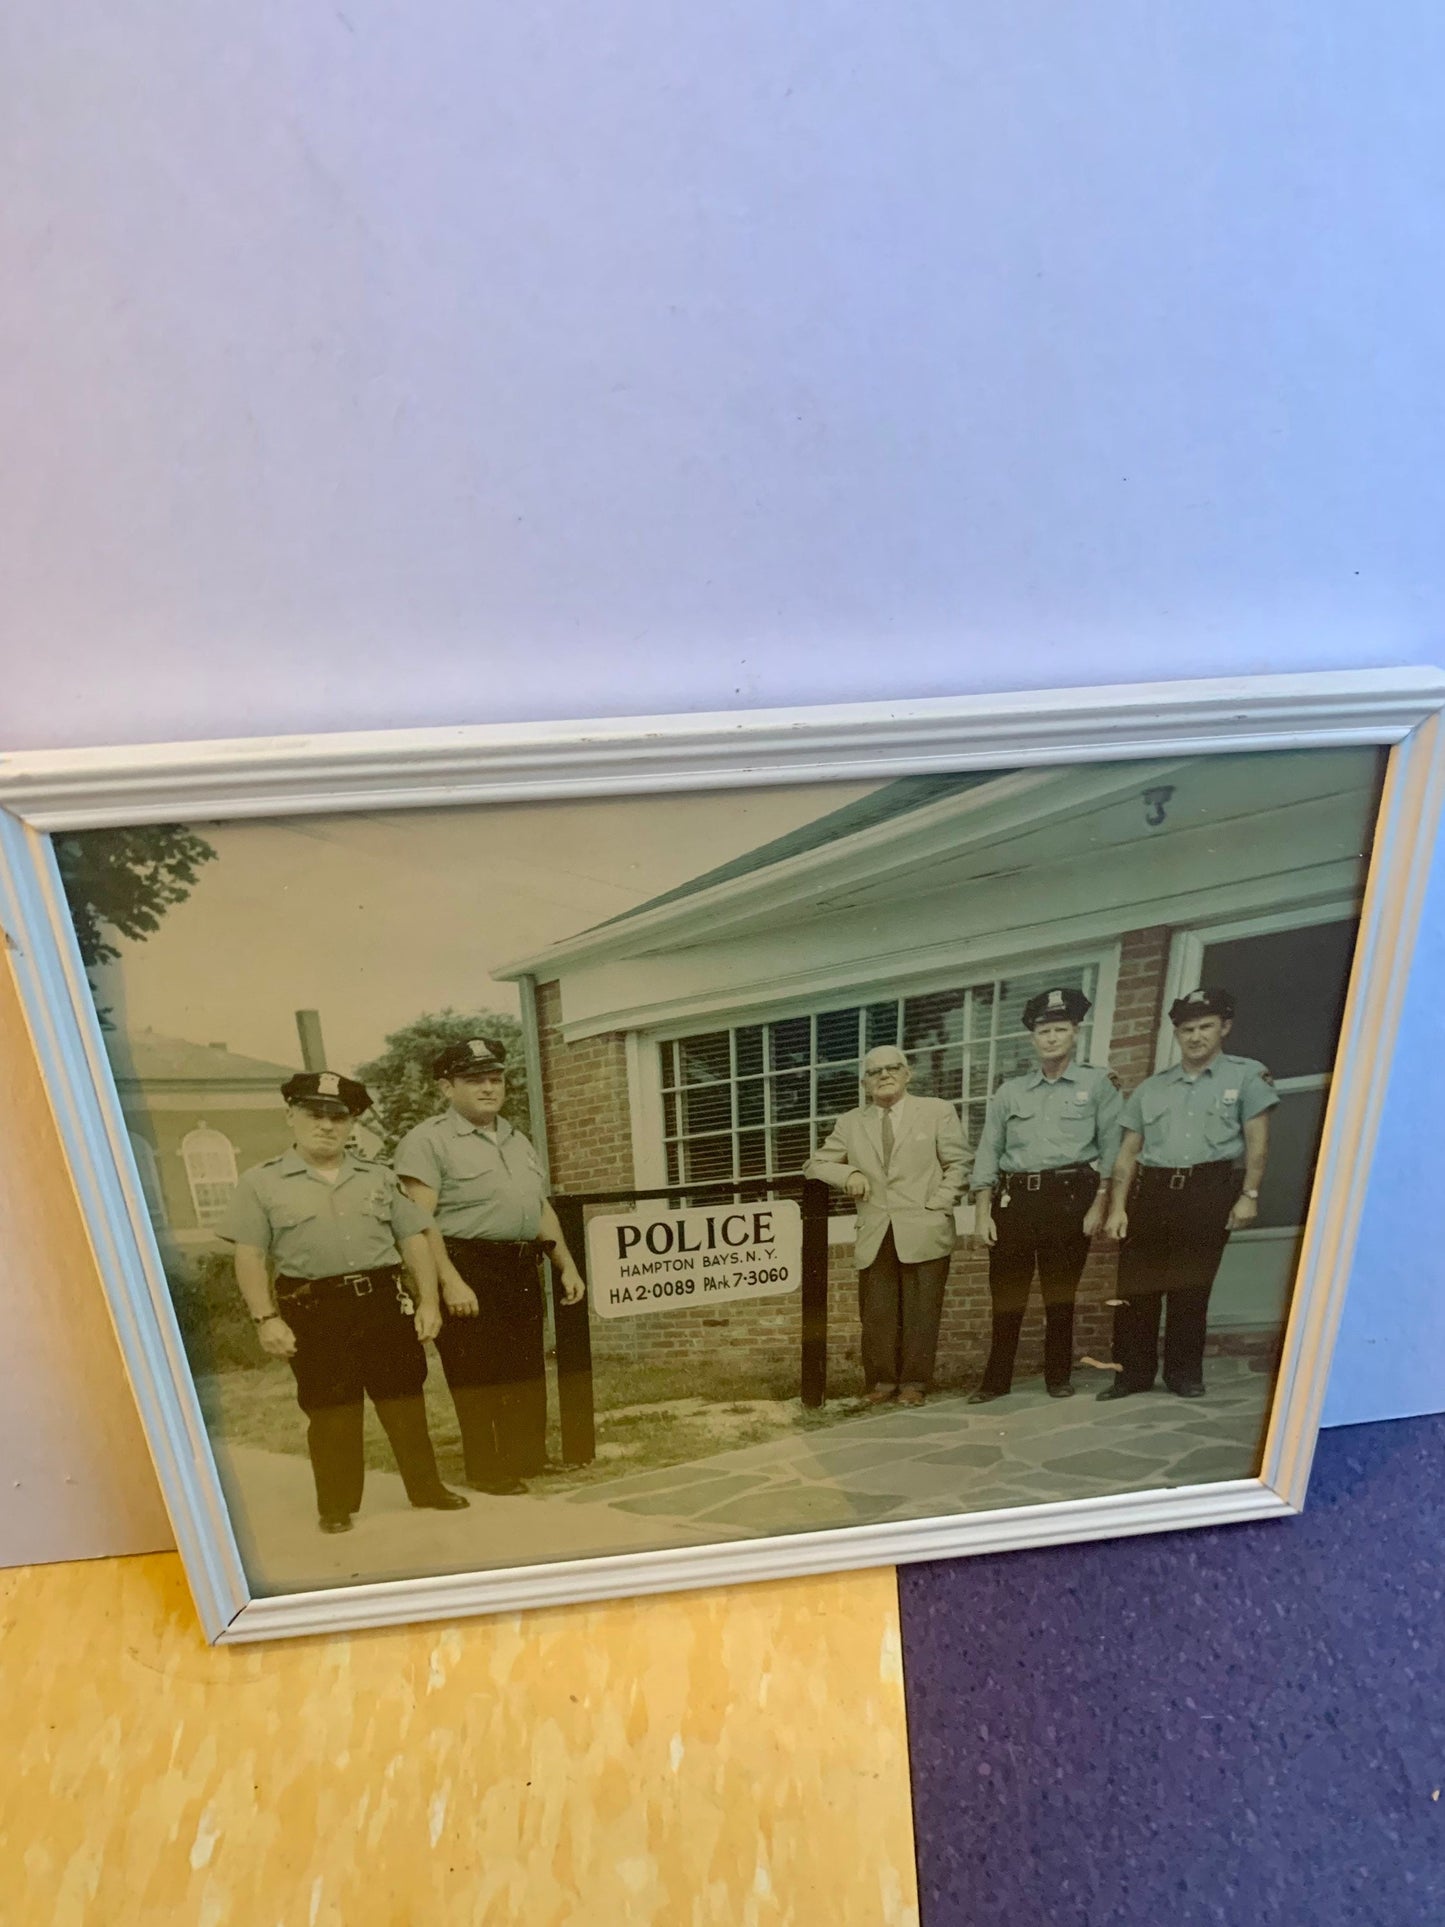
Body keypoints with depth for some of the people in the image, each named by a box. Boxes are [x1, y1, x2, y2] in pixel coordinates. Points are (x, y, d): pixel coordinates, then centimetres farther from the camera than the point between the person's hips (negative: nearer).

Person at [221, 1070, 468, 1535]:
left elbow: (413, 1240, 10)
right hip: (313, 1308, -2)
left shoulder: (378, 1176, 11)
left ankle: (427, 1488, 22)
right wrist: (266, 1318, -10)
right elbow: (249, 1257, -2)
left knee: (404, 1398, 9)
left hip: (385, 1299, 3)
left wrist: (428, 1301, 2)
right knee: (330, 1409, 3)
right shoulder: (262, 1182, 2)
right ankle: (337, 1506, 18)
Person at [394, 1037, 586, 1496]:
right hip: (468, 1269, -7)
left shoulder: (517, 1140, 17)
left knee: (527, 1371, 14)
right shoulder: (428, 1140, -7)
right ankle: (487, 1470, 13)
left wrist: (567, 1265, 16)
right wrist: (450, 1282, -23)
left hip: (521, 1269, 7)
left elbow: (542, 1209, 22)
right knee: (479, 1375, -1)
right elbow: (421, 1220, -15)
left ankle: (529, 1457, 27)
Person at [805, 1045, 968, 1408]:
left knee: (921, 1313, 2)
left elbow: (959, 1163, 6)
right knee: (876, 1314, 3)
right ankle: (881, 1381, 17)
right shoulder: (850, 1123, 12)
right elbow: (814, 1165, 14)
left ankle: (914, 1383, 15)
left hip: (924, 1232, -2)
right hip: (875, 1236, 2)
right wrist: (847, 1174, -5)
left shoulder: (937, 1111, 7)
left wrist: (938, 1207, -6)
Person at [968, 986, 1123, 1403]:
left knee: (1060, 1293, 4)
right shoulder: (1009, 1092, 13)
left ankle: (1058, 1378, 18)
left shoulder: (1096, 1084, 7)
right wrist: (983, 1213, 1)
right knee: (1006, 1293, 3)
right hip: (1014, 1199, 2)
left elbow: (1112, 1148, 1)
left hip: (1069, 1196, -2)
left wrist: (1099, 1205, -7)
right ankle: (996, 1380, 12)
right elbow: (988, 1153, 9)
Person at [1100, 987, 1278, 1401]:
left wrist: (1249, 1195, -9)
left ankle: (1184, 1373, 15)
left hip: (1208, 1191, -3)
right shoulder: (1151, 1087, 17)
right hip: (1151, 1191, 3)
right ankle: (1133, 1373, 8)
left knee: (1191, 1288, 1)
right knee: (1136, 1287, -1)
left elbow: (1257, 1141, 1)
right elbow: (1128, 1152, 14)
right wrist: (1117, 1207, 5)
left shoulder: (1246, 1075, 8)